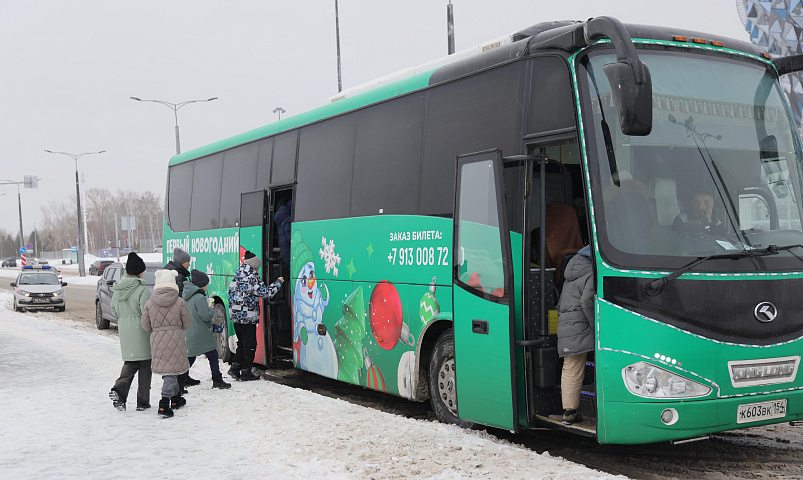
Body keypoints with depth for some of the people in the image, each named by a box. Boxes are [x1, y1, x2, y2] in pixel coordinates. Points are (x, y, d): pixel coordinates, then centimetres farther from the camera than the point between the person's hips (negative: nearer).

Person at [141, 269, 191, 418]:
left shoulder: (150, 303, -3)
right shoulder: (180, 302, -8)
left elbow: (145, 326, 2)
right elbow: (186, 325, -1)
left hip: (157, 341, 3)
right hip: (176, 340, -3)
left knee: (167, 369, 18)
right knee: (171, 371, 1)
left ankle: (176, 399, 32)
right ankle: (164, 404, -11)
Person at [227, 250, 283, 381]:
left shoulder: (237, 278, 11)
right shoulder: (252, 277, -13)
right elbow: (265, 293, -17)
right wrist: (278, 283, -5)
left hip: (236, 316, 8)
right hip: (248, 317, -8)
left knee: (241, 343, 19)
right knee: (250, 344, 3)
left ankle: (235, 368, 14)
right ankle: (246, 372, 6)